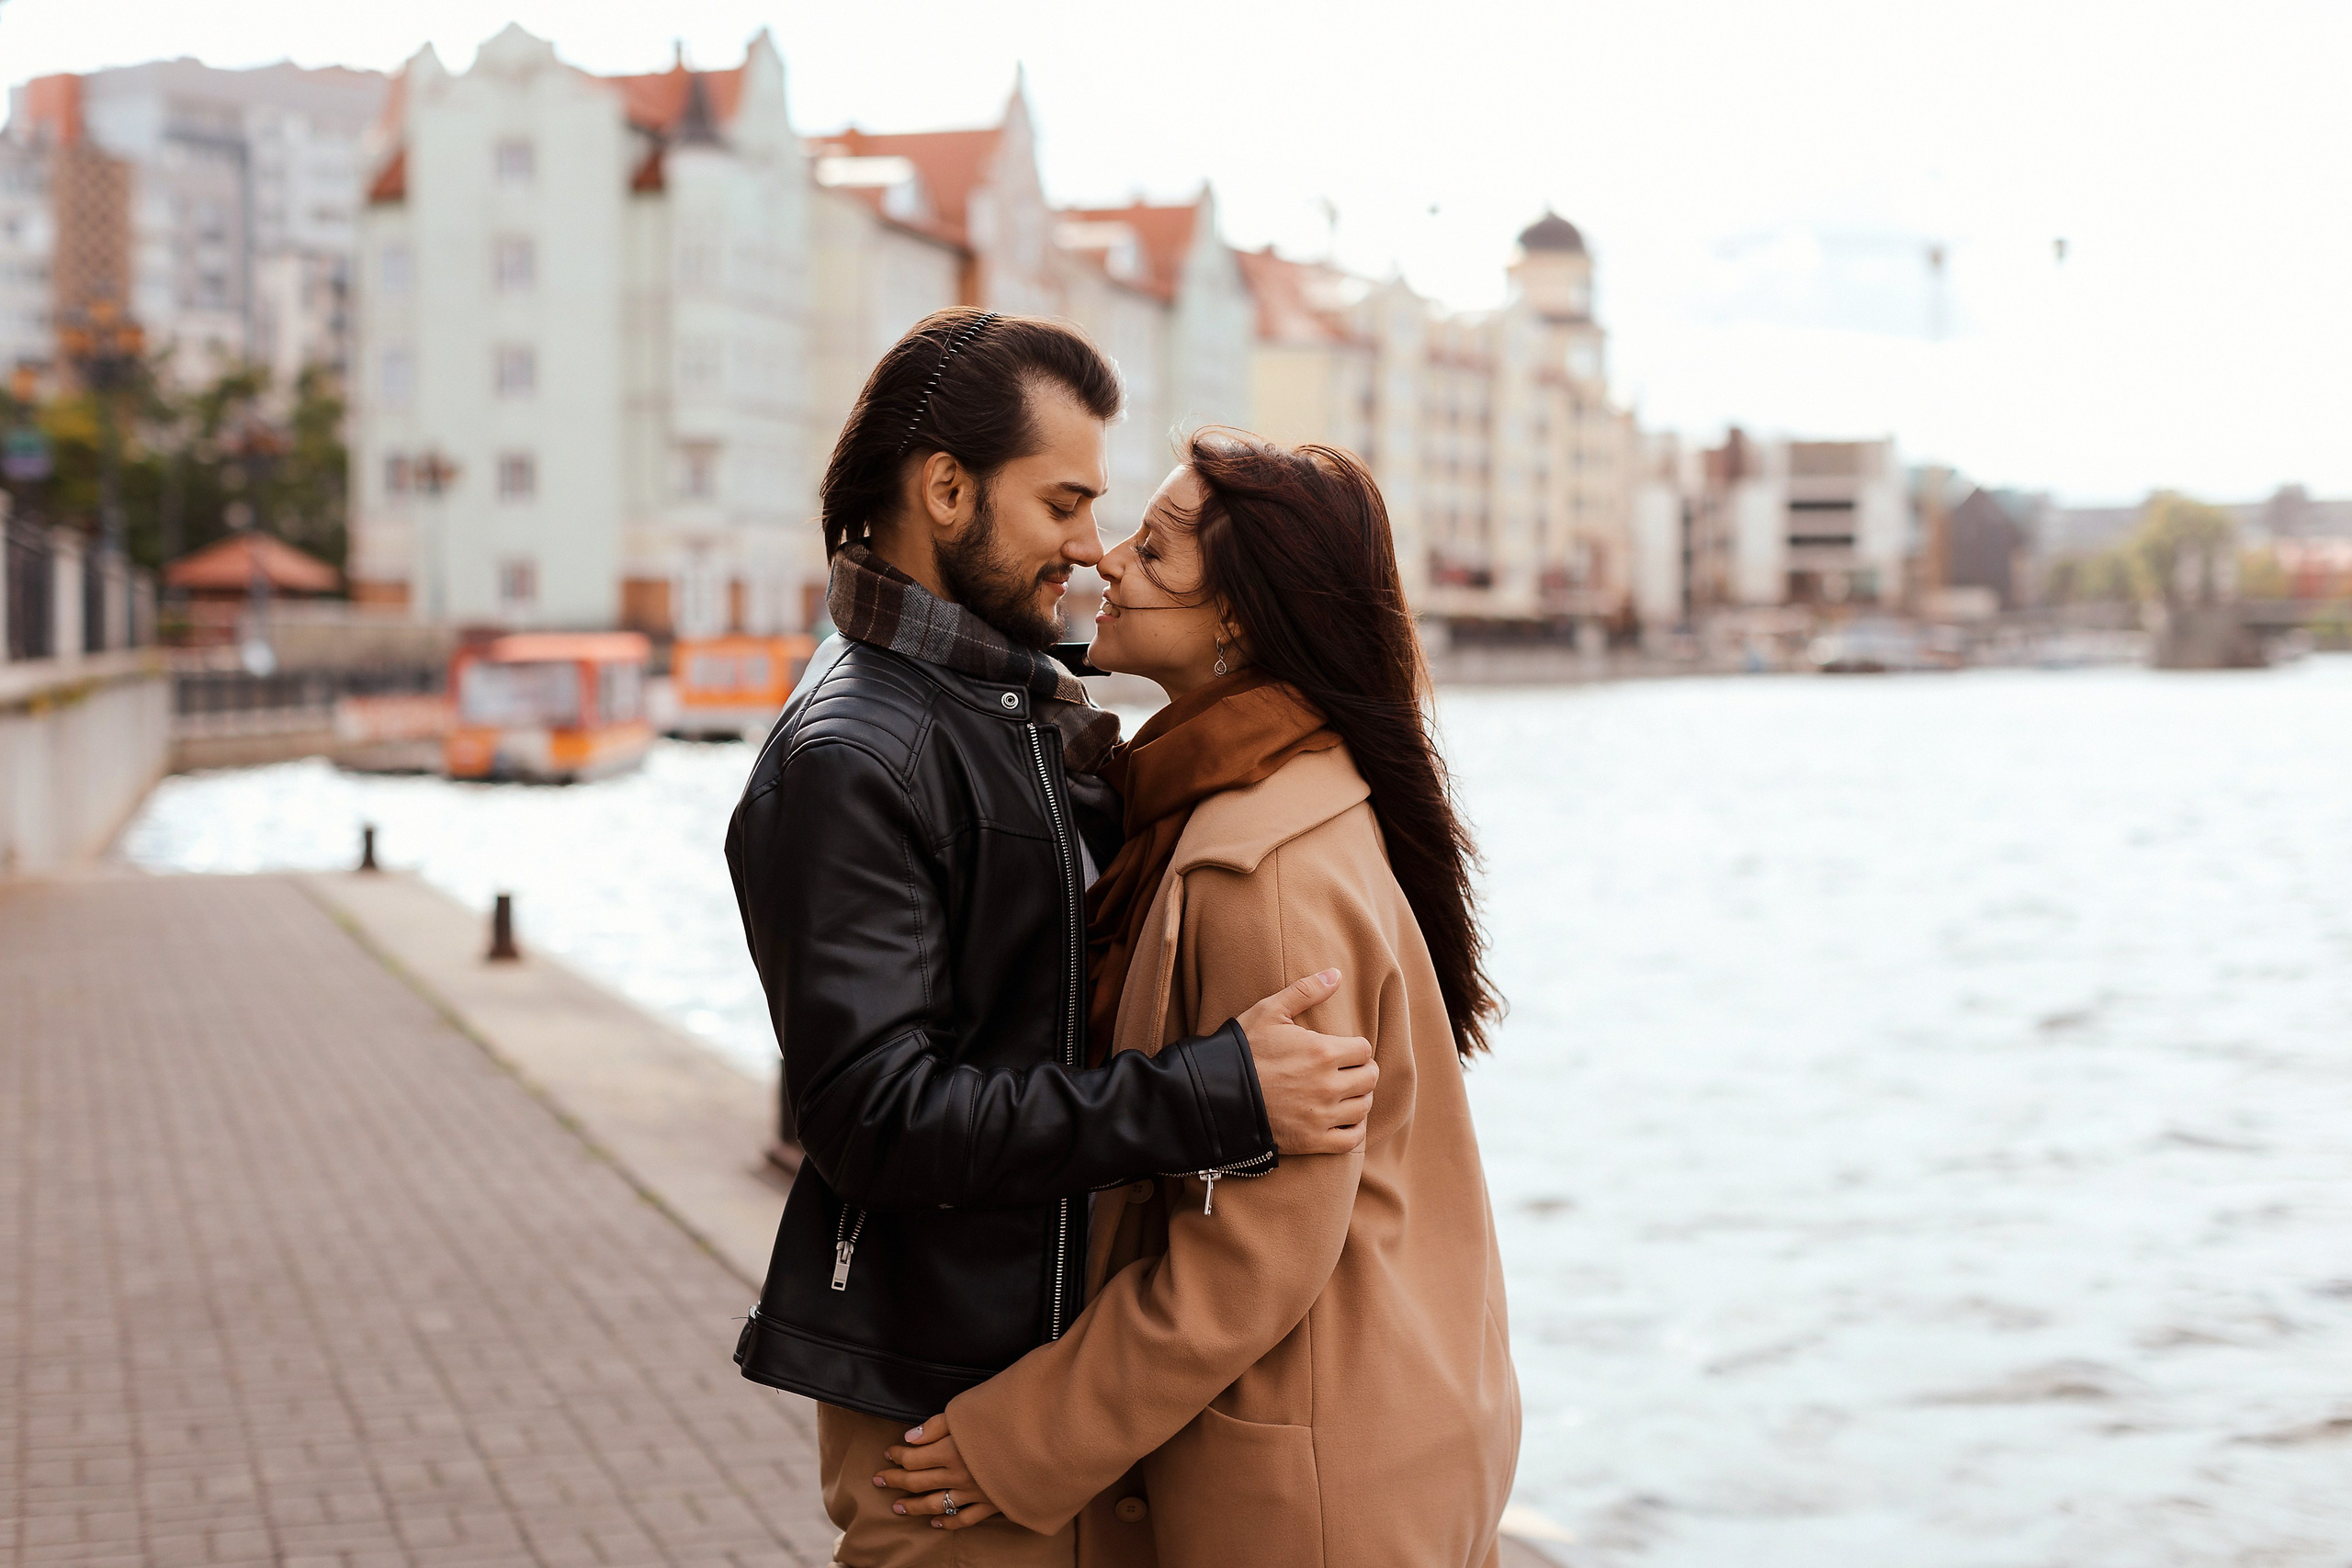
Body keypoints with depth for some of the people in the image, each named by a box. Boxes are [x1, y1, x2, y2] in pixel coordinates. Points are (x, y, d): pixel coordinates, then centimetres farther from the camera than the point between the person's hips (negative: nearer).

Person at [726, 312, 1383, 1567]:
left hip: (1074, 1357, 8)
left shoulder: (1046, 711, 12)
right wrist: (1220, 1096, -29)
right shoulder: (847, 759, -18)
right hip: (940, 1402, -8)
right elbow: (877, 1117, -26)